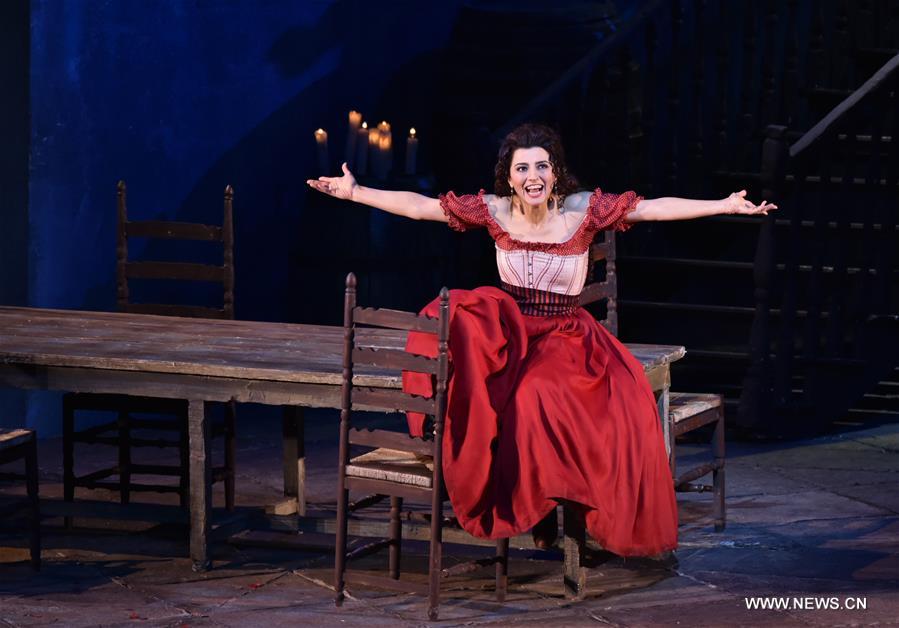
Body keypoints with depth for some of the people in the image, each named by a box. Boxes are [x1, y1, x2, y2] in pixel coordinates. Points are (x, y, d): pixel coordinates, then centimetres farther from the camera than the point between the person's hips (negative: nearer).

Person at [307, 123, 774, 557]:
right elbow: (417, 206, 1)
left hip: (565, 337, -2)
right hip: (507, 331, 2)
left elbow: (658, 208, -12)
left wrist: (726, 206, -18)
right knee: (456, 317, -29)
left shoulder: (583, 210, -8)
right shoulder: (495, 211, -3)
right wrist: (353, 192, 0)